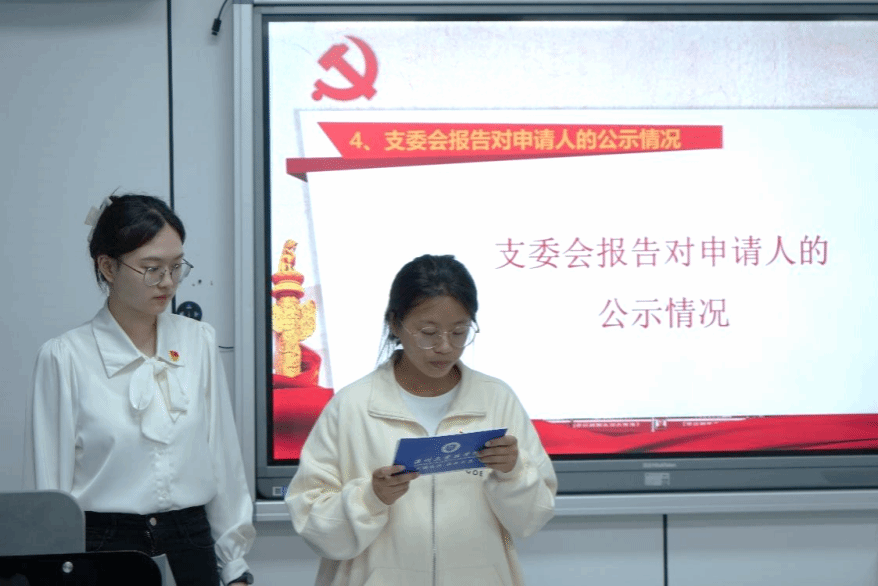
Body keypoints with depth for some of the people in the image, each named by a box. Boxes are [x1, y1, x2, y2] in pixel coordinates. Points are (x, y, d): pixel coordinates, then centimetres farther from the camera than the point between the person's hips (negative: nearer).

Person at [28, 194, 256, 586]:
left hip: (190, 543, 3)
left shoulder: (199, 343, 4)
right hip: (103, 545, -3)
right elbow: (52, 483, -3)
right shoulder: (64, 358, -6)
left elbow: (224, 459, 7)